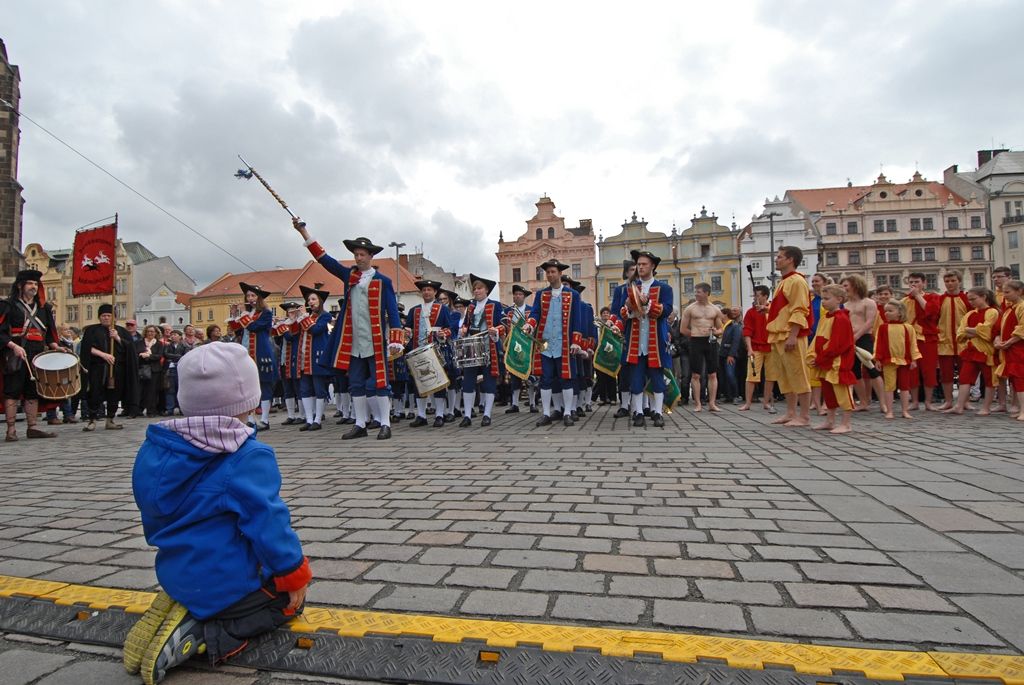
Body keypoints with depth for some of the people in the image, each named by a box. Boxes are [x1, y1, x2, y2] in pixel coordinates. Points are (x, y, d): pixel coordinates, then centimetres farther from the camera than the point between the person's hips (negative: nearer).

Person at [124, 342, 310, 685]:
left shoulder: (154, 450, -2)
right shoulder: (249, 457, -24)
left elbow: (152, 521, 11)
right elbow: (268, 525, -23)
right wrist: (295, 573, -7)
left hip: (175, 575, 7)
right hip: (228, 585, -7)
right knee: (288, 596, 19)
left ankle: (180, 608, 4)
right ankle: (207, 634, -6)